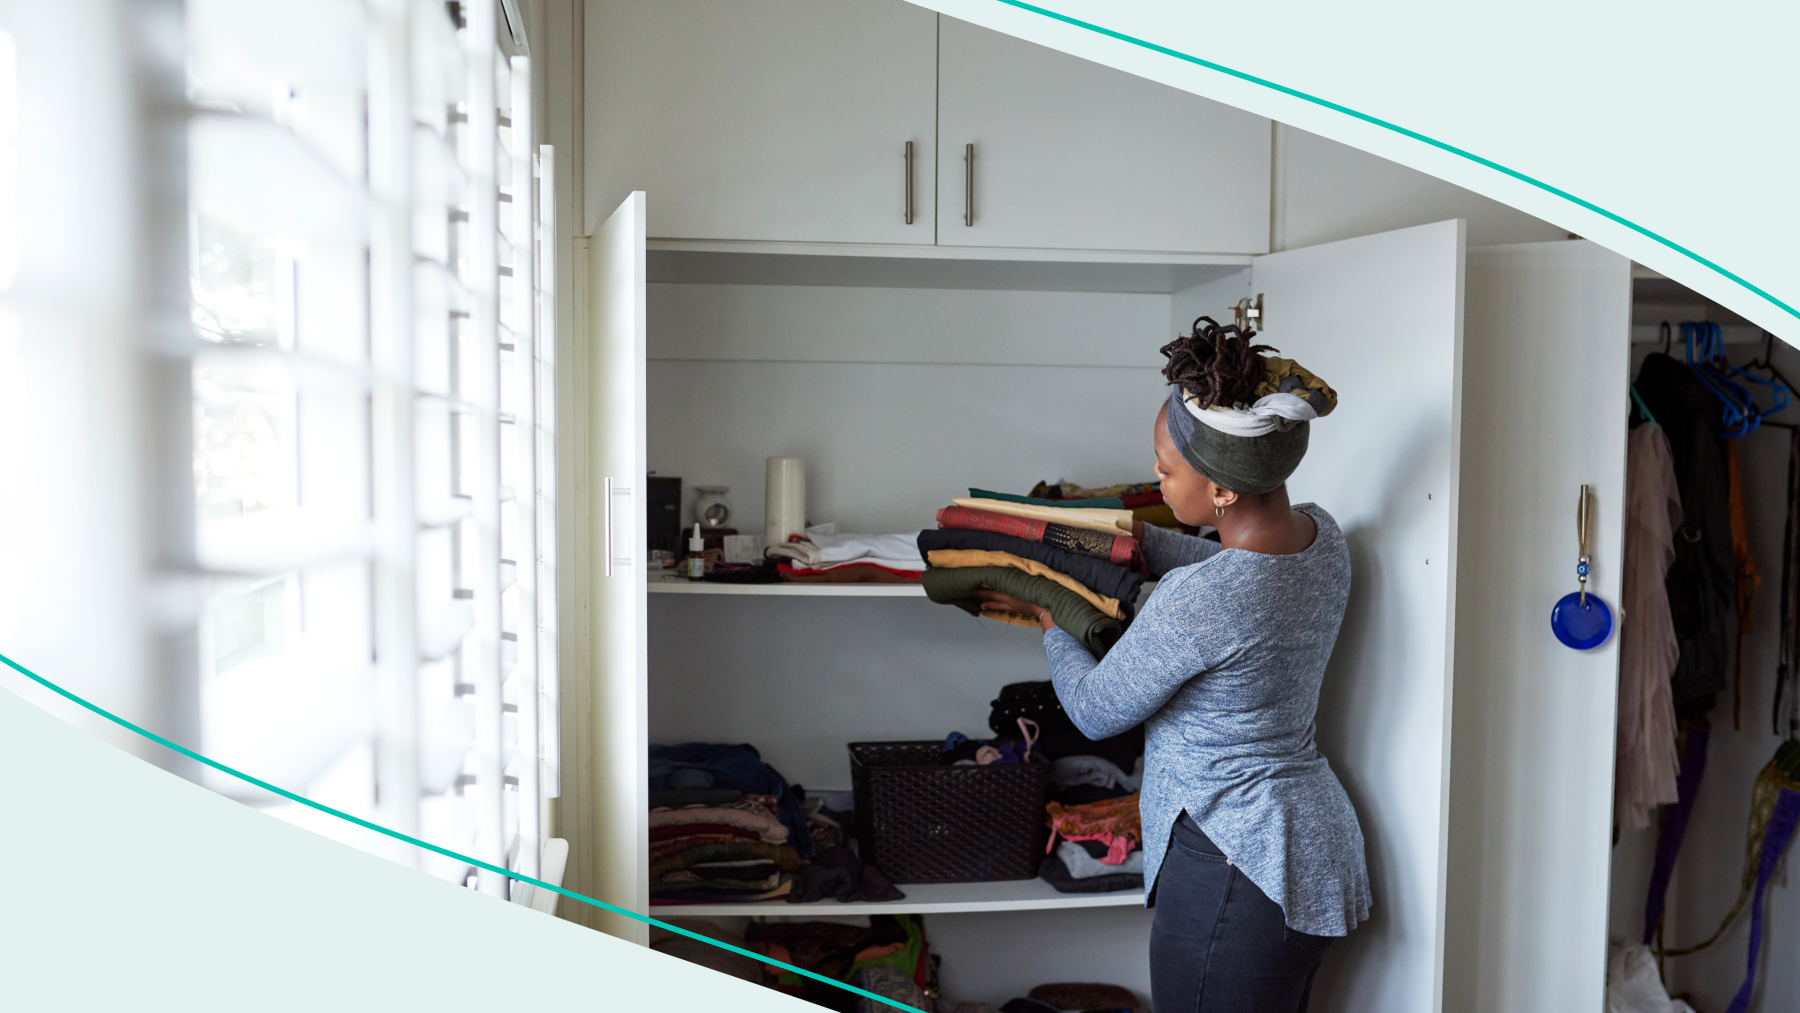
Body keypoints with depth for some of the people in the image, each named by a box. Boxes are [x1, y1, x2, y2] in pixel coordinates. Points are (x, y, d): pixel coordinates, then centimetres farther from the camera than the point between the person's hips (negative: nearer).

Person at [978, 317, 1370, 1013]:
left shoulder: (1194, 603, -29)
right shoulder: (1321, 534, -3)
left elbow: (1095, 710, -12)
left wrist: (1047, 617, 5)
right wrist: (1136, 537, 20)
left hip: (1236, 871, -9)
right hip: (1316, 846, 9)